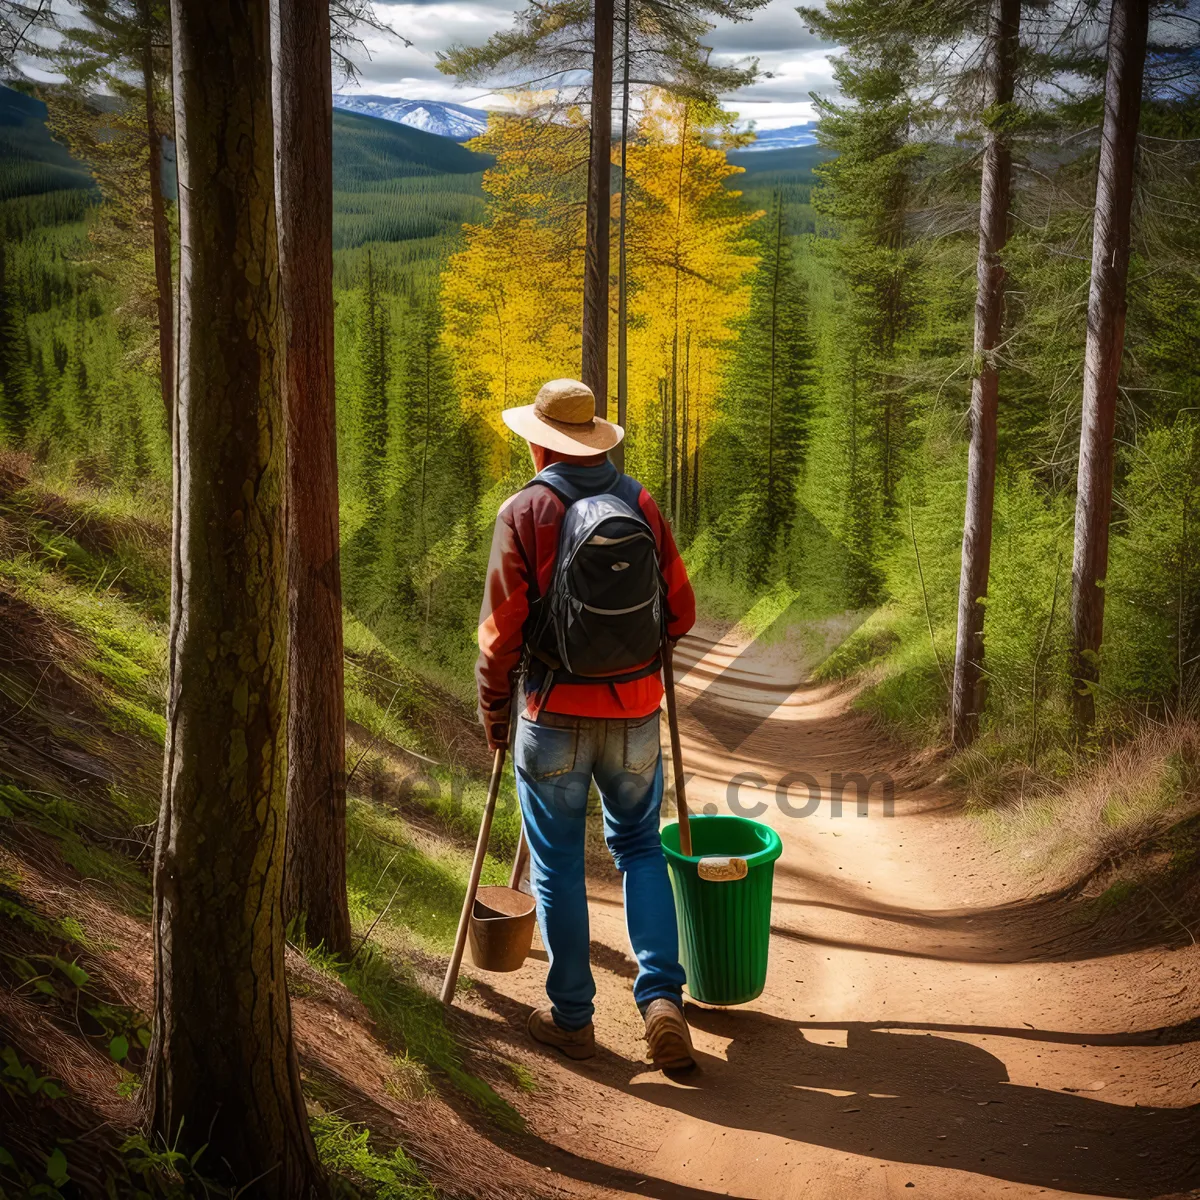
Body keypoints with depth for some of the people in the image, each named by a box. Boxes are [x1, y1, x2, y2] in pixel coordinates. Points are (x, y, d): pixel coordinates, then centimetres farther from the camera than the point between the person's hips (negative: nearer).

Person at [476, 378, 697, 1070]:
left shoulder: (525, 513, -8)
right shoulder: (642, 504, 2)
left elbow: (502, 630, -10)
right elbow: (681, 613, 4)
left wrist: (494, 709, 5)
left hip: (555, 713, -3)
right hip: (635, 711, 3)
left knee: (559, 865, 10)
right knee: (640, 849, 17)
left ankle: (572, 1017, 19)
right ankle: (662, 998, 5)